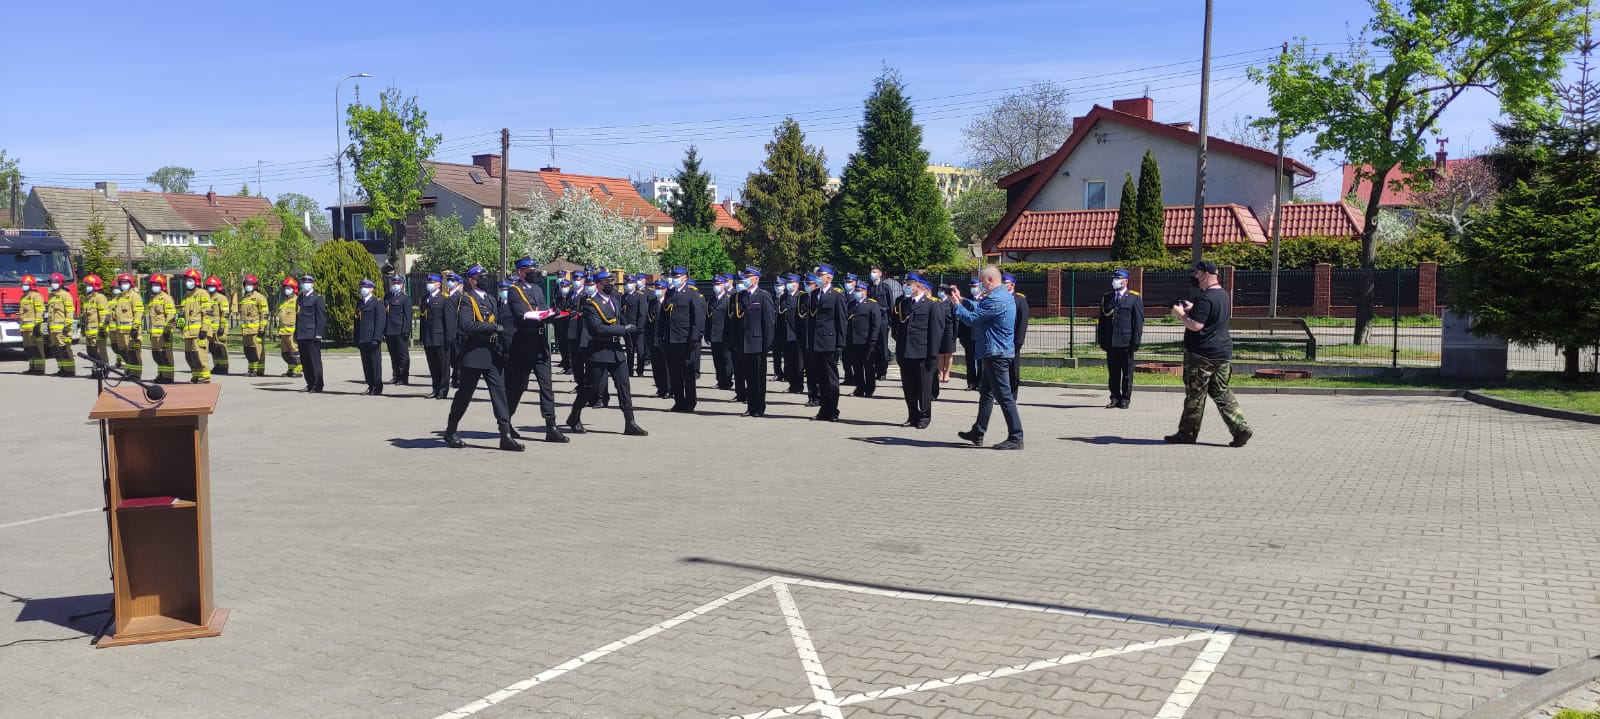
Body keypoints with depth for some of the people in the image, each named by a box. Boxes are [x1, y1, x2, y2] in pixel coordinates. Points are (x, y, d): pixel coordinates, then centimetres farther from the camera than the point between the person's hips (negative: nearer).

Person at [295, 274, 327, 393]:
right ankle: (310, 384, 17)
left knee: (315, 360, -4)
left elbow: (322, 317, -10)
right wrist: (296, 334, 17)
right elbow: (298, 317, 22)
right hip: (301, 336, 8)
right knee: (305, 361, 10)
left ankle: (317, 385, 1)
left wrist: (318, 334, -16)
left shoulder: (317, 299, -5)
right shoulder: (301, 298, 18)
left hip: (312, 335, -8)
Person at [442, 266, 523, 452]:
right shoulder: (465, 299, -6)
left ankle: (506, 435, -5)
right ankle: (450, 432, 20)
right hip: (473, 354, -6)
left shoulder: (490, 299, 18)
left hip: (492, 353, 6)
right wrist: (493, 327, -20)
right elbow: (466, 325, -21)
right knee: (465, 393, 4)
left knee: (499, 390, -2)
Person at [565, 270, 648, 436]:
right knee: (594, 385, -1)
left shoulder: (616, 301, 14)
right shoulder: (590, 303, -12)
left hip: (616, 350, 7)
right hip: (597, 352, -7)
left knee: (623, 385, 1)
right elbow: (598, 328, -22)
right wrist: (624, 329, -20)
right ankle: (574, 418, 18)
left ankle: (630, 423, 2)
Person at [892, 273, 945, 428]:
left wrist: (933, 354, -13)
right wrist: (898, 349, 11)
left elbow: (937, 330, -7)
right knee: (908, 387, 9)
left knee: (924, 387, 1)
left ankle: (925, 417, 10)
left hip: (923, 353, -6)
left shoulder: (932, 304, -3)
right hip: (905, 353, 6)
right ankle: (913, 417, 17)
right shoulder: (903, 303, 15)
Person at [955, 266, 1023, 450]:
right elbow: (979, 308, 20)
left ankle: (1016, 438, -3)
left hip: (996, 354, -11)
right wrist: (962, 300, 15)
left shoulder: (996, 299, -21)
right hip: (994, 353, 11)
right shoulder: (1004, 295, 12)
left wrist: (956, 305, -2)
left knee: (1004, 396, -7)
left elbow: (971, 318, -18)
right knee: (986, 393, 17)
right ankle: (977, 434, 26)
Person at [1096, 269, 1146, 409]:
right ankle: (1115, 398, 13)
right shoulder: (1106, 298, 14)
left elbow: (1139, 321, -2)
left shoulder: (1134, 298, 3)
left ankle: (1125, 399, 9)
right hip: (1110, 342, 4)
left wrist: (1136, 341, -9)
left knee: (1127, 371, 2)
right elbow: (1101, 319, 14)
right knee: (1113, 371, 6)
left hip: (1126, 341, -4)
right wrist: (1101, 339, 7)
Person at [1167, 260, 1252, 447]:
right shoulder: (1223, 294, 13)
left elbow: (1196, 325, -24)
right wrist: (1192, 308, 17)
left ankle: (1187, 434, 11)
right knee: (1221, 393, 12)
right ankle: (1241, 429, 3)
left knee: (1195, 396, 2)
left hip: (1202, 354, -9)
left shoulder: (1205, 299, -18)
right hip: (1223, 353, 9)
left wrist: (1180, 314, -10)